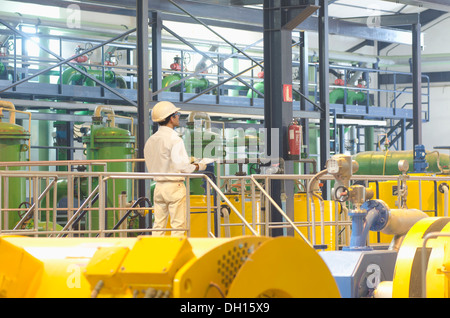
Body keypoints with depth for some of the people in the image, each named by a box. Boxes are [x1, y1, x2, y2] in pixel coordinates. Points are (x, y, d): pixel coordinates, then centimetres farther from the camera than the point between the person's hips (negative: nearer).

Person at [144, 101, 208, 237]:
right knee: (178, 226, -2)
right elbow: (181, 166, -22)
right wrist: (198, 167, -4)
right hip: (174, 186, -7)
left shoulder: (150, 140, 9)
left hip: (159, 187, 7)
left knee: (158, 225, 9)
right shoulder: (174, 139, -14)